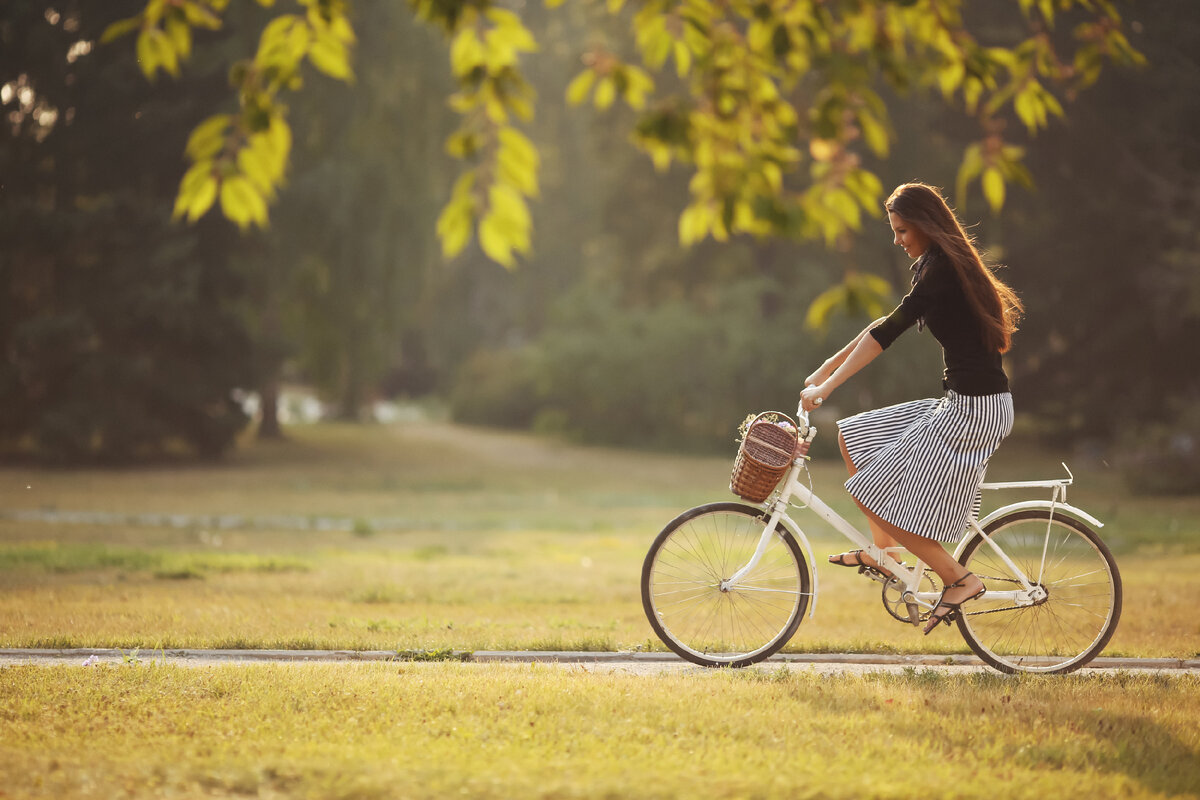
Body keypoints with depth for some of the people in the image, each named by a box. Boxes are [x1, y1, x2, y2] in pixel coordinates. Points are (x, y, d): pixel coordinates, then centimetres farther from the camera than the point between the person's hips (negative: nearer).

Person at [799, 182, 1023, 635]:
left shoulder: (943, 271, -16)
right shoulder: (934, 267, 15)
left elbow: (886, 333, -20)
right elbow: (886, 327, 20)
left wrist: (828, 386, -20)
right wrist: (825, 370, 18)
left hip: (973, 409, -10)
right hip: (958, 404, 10)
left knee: (876, 494, -7)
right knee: (853, 437, 15)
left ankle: (959, 580, -1)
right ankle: (883, 550, 18)